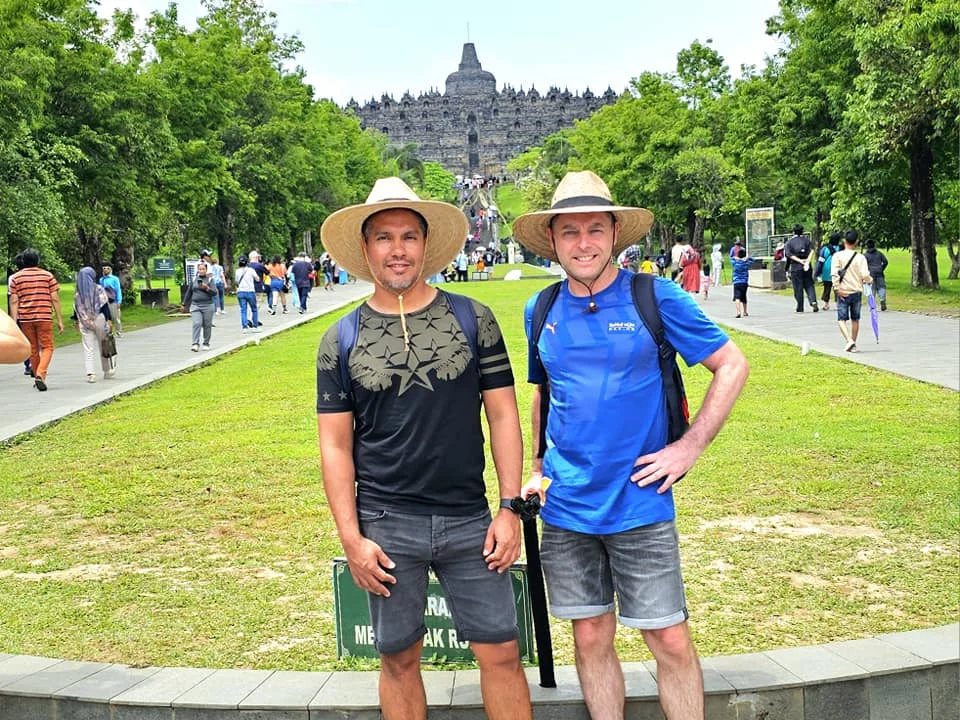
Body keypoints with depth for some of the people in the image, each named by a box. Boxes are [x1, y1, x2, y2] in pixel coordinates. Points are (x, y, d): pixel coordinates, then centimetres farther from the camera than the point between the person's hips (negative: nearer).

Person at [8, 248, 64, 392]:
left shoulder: (16, 277, 5)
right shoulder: (47, 275, 3)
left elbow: (13, 301, 0)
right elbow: (55, 299, 0)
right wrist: (60, 320, 4)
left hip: (25, 318, 2)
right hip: (44, 317, -2)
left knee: (33, 349, 13)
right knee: (47, 347, 3)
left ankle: (38, 378, 21)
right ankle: (40, 375, -18)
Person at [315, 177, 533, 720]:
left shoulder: (472, 319, 2)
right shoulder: (341, 340, 2)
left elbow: (503, 414, 3)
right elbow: (336, 445, 3)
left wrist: (510, 508, -3)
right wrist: (351, 538, -4)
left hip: (468, 520, 0)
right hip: (386, 526, 0)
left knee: (501, 653, 4)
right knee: (400, 659, 12)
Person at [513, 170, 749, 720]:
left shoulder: (655, 297, -7)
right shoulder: (541, 312, 5)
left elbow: (733, 365, -2)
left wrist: (691, 446, -9)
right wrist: (540, 467, 10)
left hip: (639, 505, -3)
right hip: (567, 509, 3)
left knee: (670, 640, 2)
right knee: (591, 637, 12)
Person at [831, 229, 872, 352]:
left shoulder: (838, 256, -7)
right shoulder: (860, 257, -5)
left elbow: (834, 273, -15)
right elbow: (865, 275, -12)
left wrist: (837, 288, -11)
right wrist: (869, 280, 10)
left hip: (843, 292, -2)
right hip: (857, 291, 2)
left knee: (842, 319, 2)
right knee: (855, 319, 14)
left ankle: (849, 340, -19)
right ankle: (853, 345, 19)